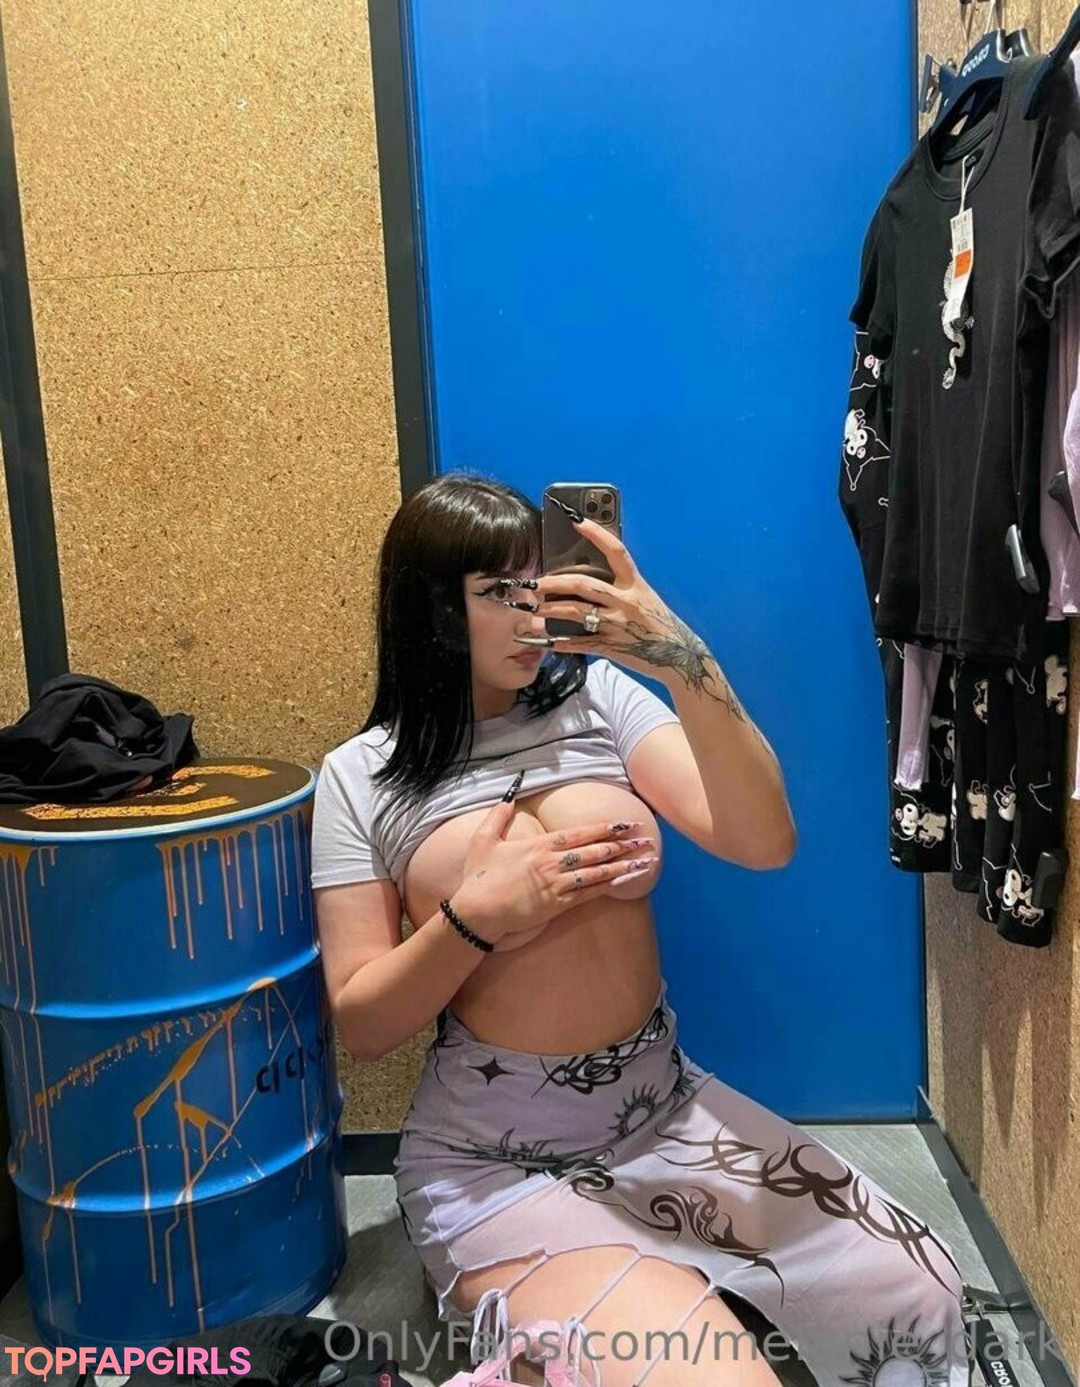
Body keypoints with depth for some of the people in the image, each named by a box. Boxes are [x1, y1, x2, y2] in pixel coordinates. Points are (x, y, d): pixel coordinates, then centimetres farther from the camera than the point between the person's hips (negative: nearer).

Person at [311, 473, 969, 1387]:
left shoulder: (599, 697, -1)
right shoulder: (362, 778, -5)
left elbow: (764, 843, -12)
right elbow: (361, 1025, -4)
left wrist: (689, 667, -25)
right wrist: (477, 916, -21)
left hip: (666, 1110, 4)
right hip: (496, 1161, -4)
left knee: (919, 1298, 2)